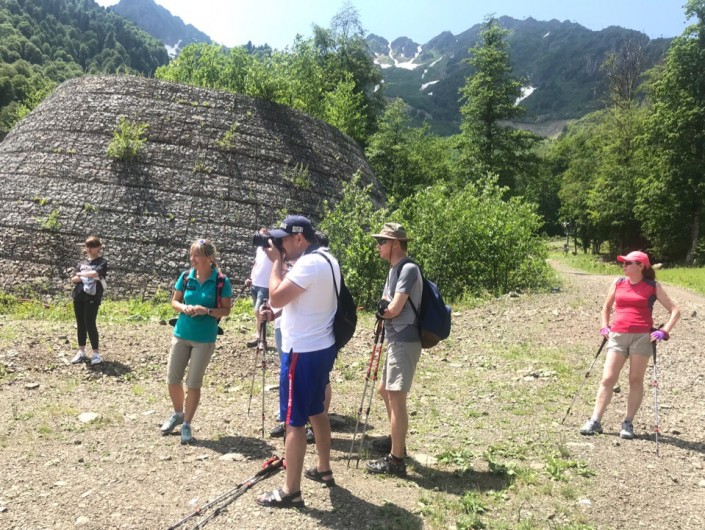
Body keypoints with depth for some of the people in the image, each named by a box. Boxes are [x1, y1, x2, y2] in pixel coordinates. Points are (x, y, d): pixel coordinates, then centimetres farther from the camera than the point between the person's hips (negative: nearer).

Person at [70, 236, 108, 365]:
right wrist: (87, 276, -11)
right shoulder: (82, 262, 16)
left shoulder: (102, 262, 0)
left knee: (90, 324, -8)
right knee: (80, 324, 10)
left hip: (92, 297, -6)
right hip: (78, 296, 6)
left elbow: (95, 273, -20)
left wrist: (81, 274, -4)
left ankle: (96, 353, 1)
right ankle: (81, 352, 19)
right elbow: (73, 279, 7)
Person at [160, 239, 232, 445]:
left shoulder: (221, 282, -11)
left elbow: (226, 310, -7)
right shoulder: (185, 277, -2)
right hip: (181, 334, 4)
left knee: (193, 383, 3)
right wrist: (183, 308, -13)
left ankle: (186, 424, 20)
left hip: (205, 339, -4)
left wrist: (206, 310, -23)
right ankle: (178, 414, 37)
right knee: (172, 379, 11)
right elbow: (174, 301, 8)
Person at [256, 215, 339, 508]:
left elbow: (276, 298, -23)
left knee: (294, 421, -2)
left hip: (303, 352, -10)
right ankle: (324, 470, 36)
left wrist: (277, 262, -13)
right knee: (317, 411, 22)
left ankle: (290, 491, 8)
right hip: (322, 347, 10)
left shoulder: (309, 264, -21)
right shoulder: (327, 260, 10)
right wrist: (283, 262, 9)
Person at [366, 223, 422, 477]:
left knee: (397, 400, -5)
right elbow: (388, 306, 12)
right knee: (386, 391, 22)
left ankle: (396, 460, 5)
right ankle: (395, 440, 39)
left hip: (404, 342, -10)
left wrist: (382, 309, -1)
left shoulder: (409, 269, -17)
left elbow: (394, 309, -22)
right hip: (395, 341, 10)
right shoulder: (394, 269, 14)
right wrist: (384, 308, -11)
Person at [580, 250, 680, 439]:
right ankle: (595, 421, 2)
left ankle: (628, 423, 12)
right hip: (617, 336, 2)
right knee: (608, 379, -1)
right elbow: (606, 307, 23)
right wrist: (605, 327, 11)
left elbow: (675, 311, 3)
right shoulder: (618, 283, 10)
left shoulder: (653, 286, 2)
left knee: (636, 380, 3)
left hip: (642, 337, -2)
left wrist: (664, 332, -8)